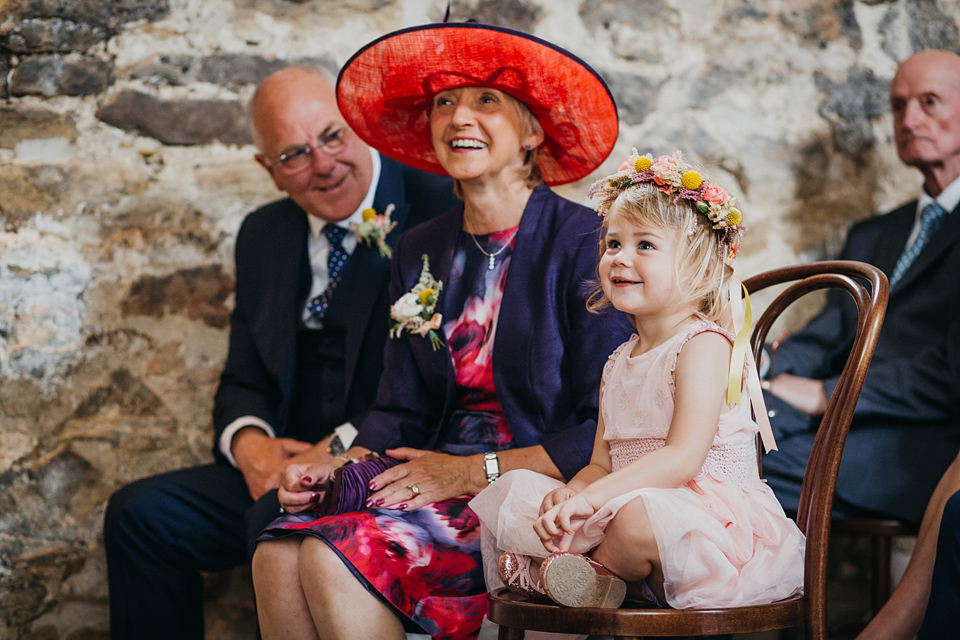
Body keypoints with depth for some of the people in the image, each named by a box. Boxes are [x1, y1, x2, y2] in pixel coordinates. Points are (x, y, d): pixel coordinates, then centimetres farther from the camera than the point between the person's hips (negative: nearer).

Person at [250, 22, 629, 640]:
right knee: (278, 555, -23)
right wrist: (345, 467, -5)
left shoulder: (586, 243, -7)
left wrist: (474, 471, -15)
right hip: (441, 482, 6)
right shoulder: (421, 252, 14)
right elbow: (402, 410, 15)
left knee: (337, 555, -28)